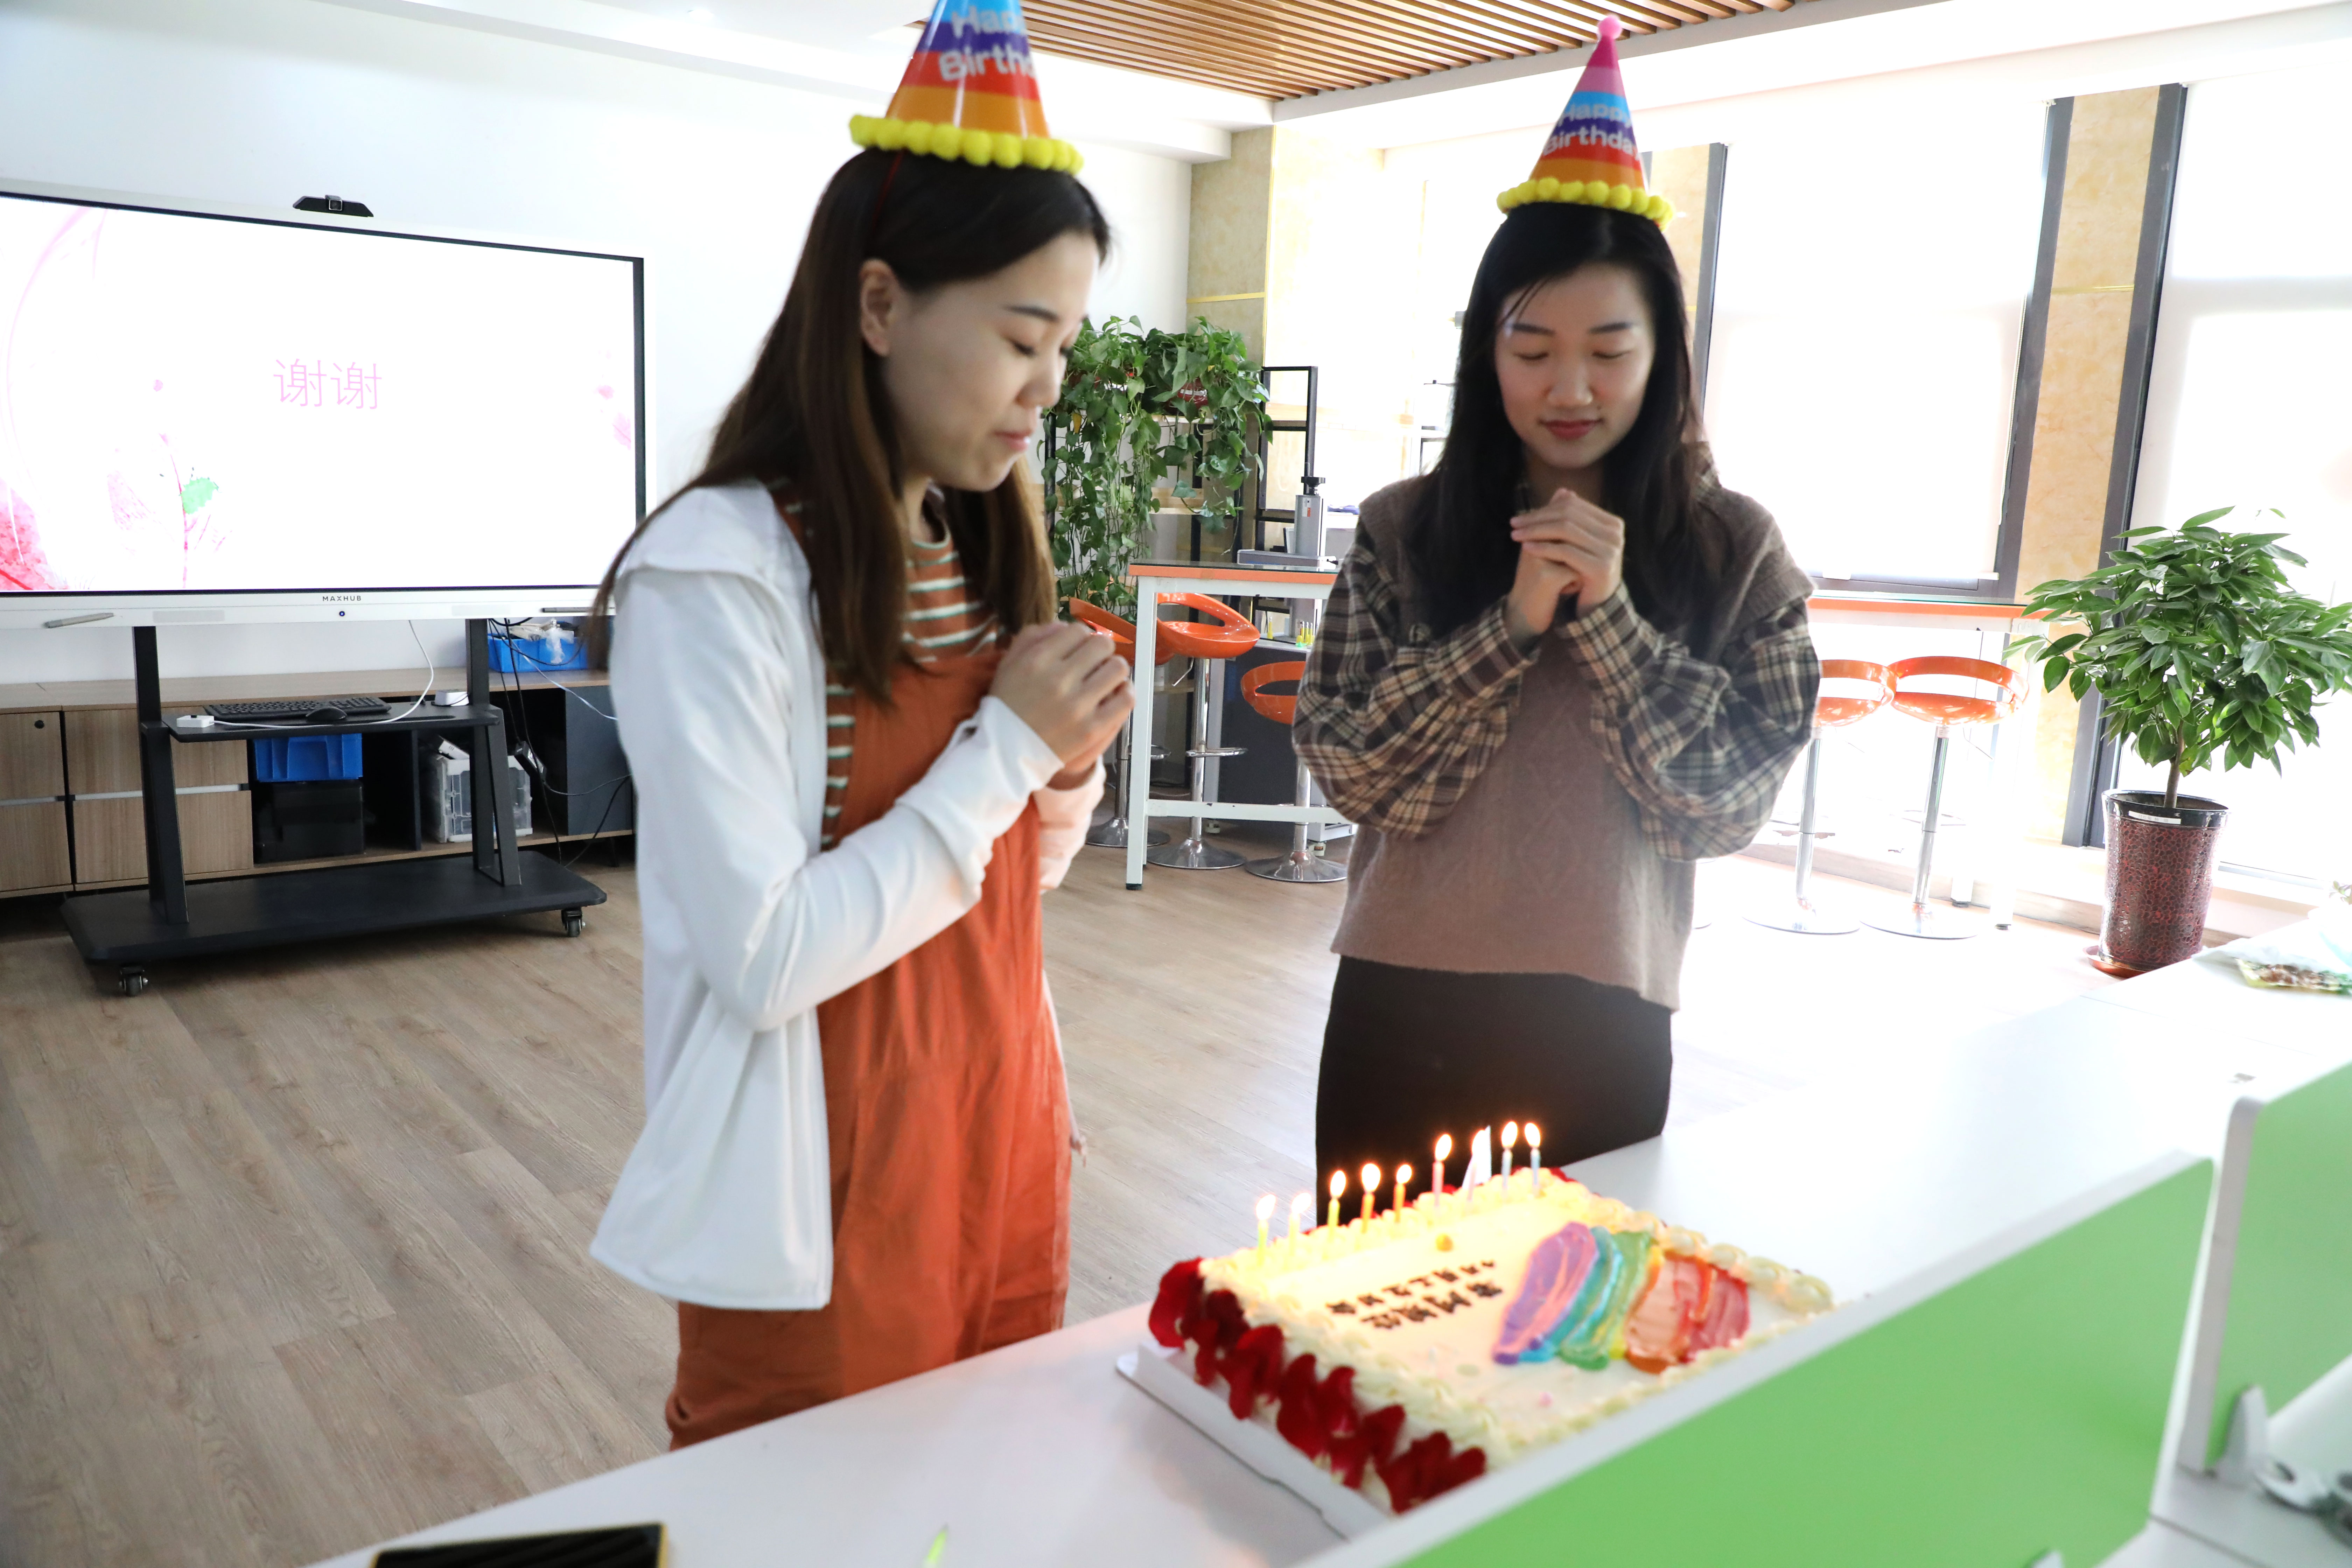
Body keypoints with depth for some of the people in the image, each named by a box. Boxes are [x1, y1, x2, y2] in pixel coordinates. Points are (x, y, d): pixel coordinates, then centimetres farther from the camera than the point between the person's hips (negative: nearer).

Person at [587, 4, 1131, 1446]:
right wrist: (1002, 749, -19)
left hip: (1005, 1147, 7)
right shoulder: (717, 570, -18)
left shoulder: (980, 549, 6)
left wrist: (1065, 767, -8)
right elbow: (766, 958, -22)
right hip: (829, 1193, -7)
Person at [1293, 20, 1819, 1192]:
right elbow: (1353, 767, -8)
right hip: (1404, 1005, 1)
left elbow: (1730, 804, -7)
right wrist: (1514, 623, -18)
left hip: (1602, 1022, 0)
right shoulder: (1405, 531, -1)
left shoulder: (1734, 551, -2)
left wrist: (1609, 615, -17)